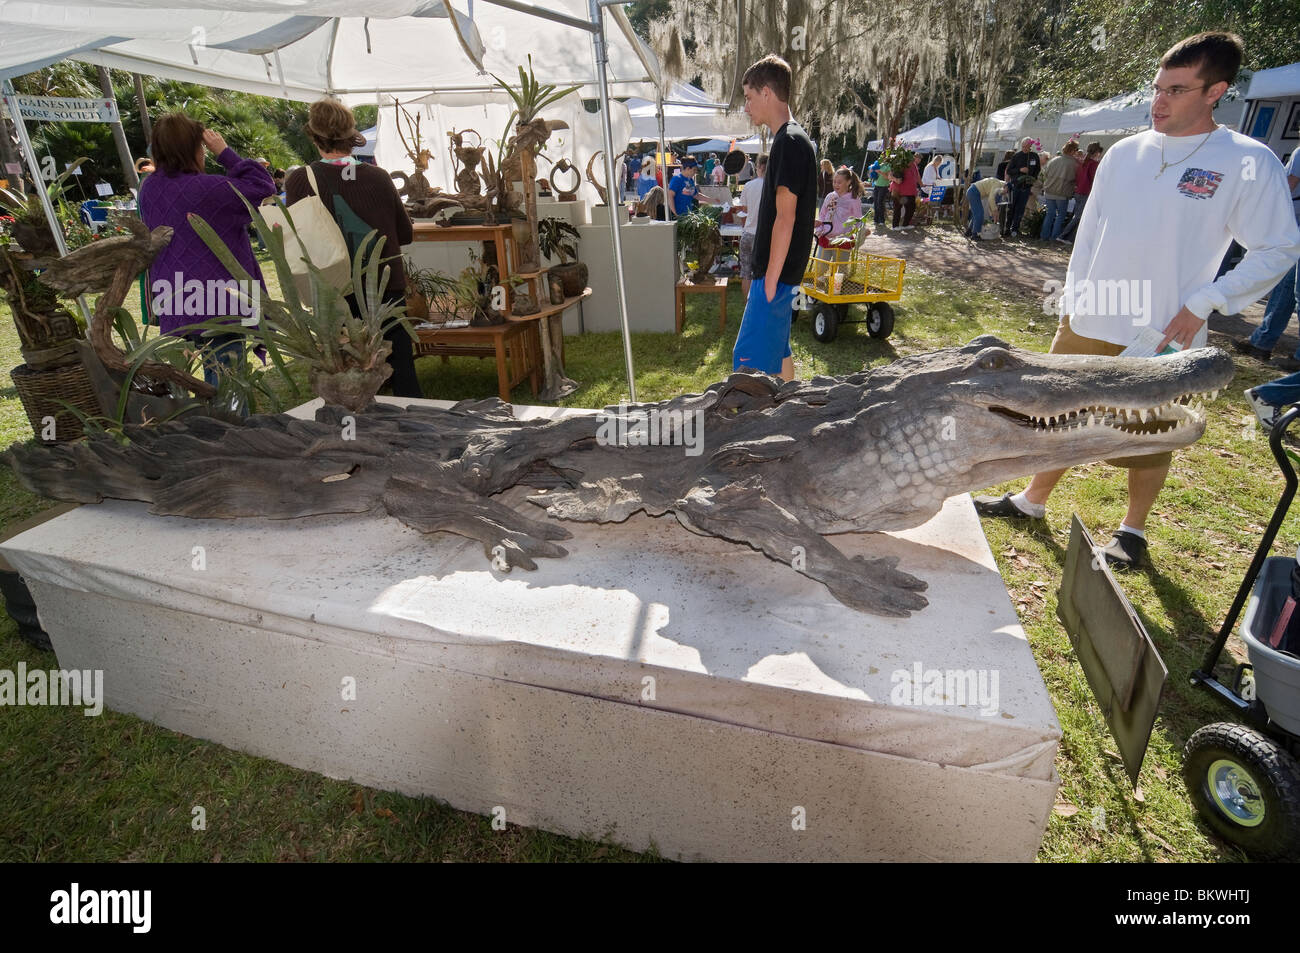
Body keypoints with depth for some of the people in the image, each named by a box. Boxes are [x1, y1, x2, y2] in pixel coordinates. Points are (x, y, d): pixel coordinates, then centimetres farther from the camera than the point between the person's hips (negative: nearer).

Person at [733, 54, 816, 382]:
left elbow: (785, 219, -21)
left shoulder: (789, 142, -16)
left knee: (749, 361, -10)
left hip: (776, 273, -10)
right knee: (777, 350, 17)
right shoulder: (791, 139, 15)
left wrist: (770, 281, -20)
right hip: (778, 271, 10)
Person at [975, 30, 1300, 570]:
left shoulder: (1248, 163, -7)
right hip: (1087, 325, 4)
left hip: (1163, 339, -4)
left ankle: (1133, 531, 27)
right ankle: (1032, 501, 30)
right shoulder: (1124, 153, 6)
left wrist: (1203, 302, -13)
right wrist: (1072, 301, 9)